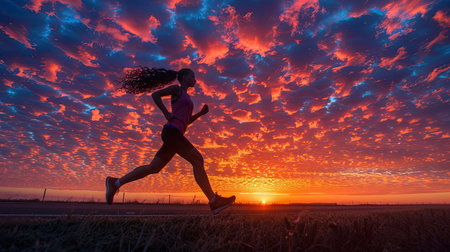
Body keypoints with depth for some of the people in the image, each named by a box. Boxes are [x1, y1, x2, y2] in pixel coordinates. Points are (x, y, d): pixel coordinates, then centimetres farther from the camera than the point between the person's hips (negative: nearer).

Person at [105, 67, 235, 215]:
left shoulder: (185, 97, 30)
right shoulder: (176, 89, 7)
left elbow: (187, 121, 29)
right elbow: (155, 94, -3)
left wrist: (201, 112, 17)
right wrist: (167, 114, -9)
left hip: (176, 135, 9)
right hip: (171, 131, -9)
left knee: (153, 168, 7)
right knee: (197, 159, -16)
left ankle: (115, 183, 17)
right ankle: (214, 201, -17)